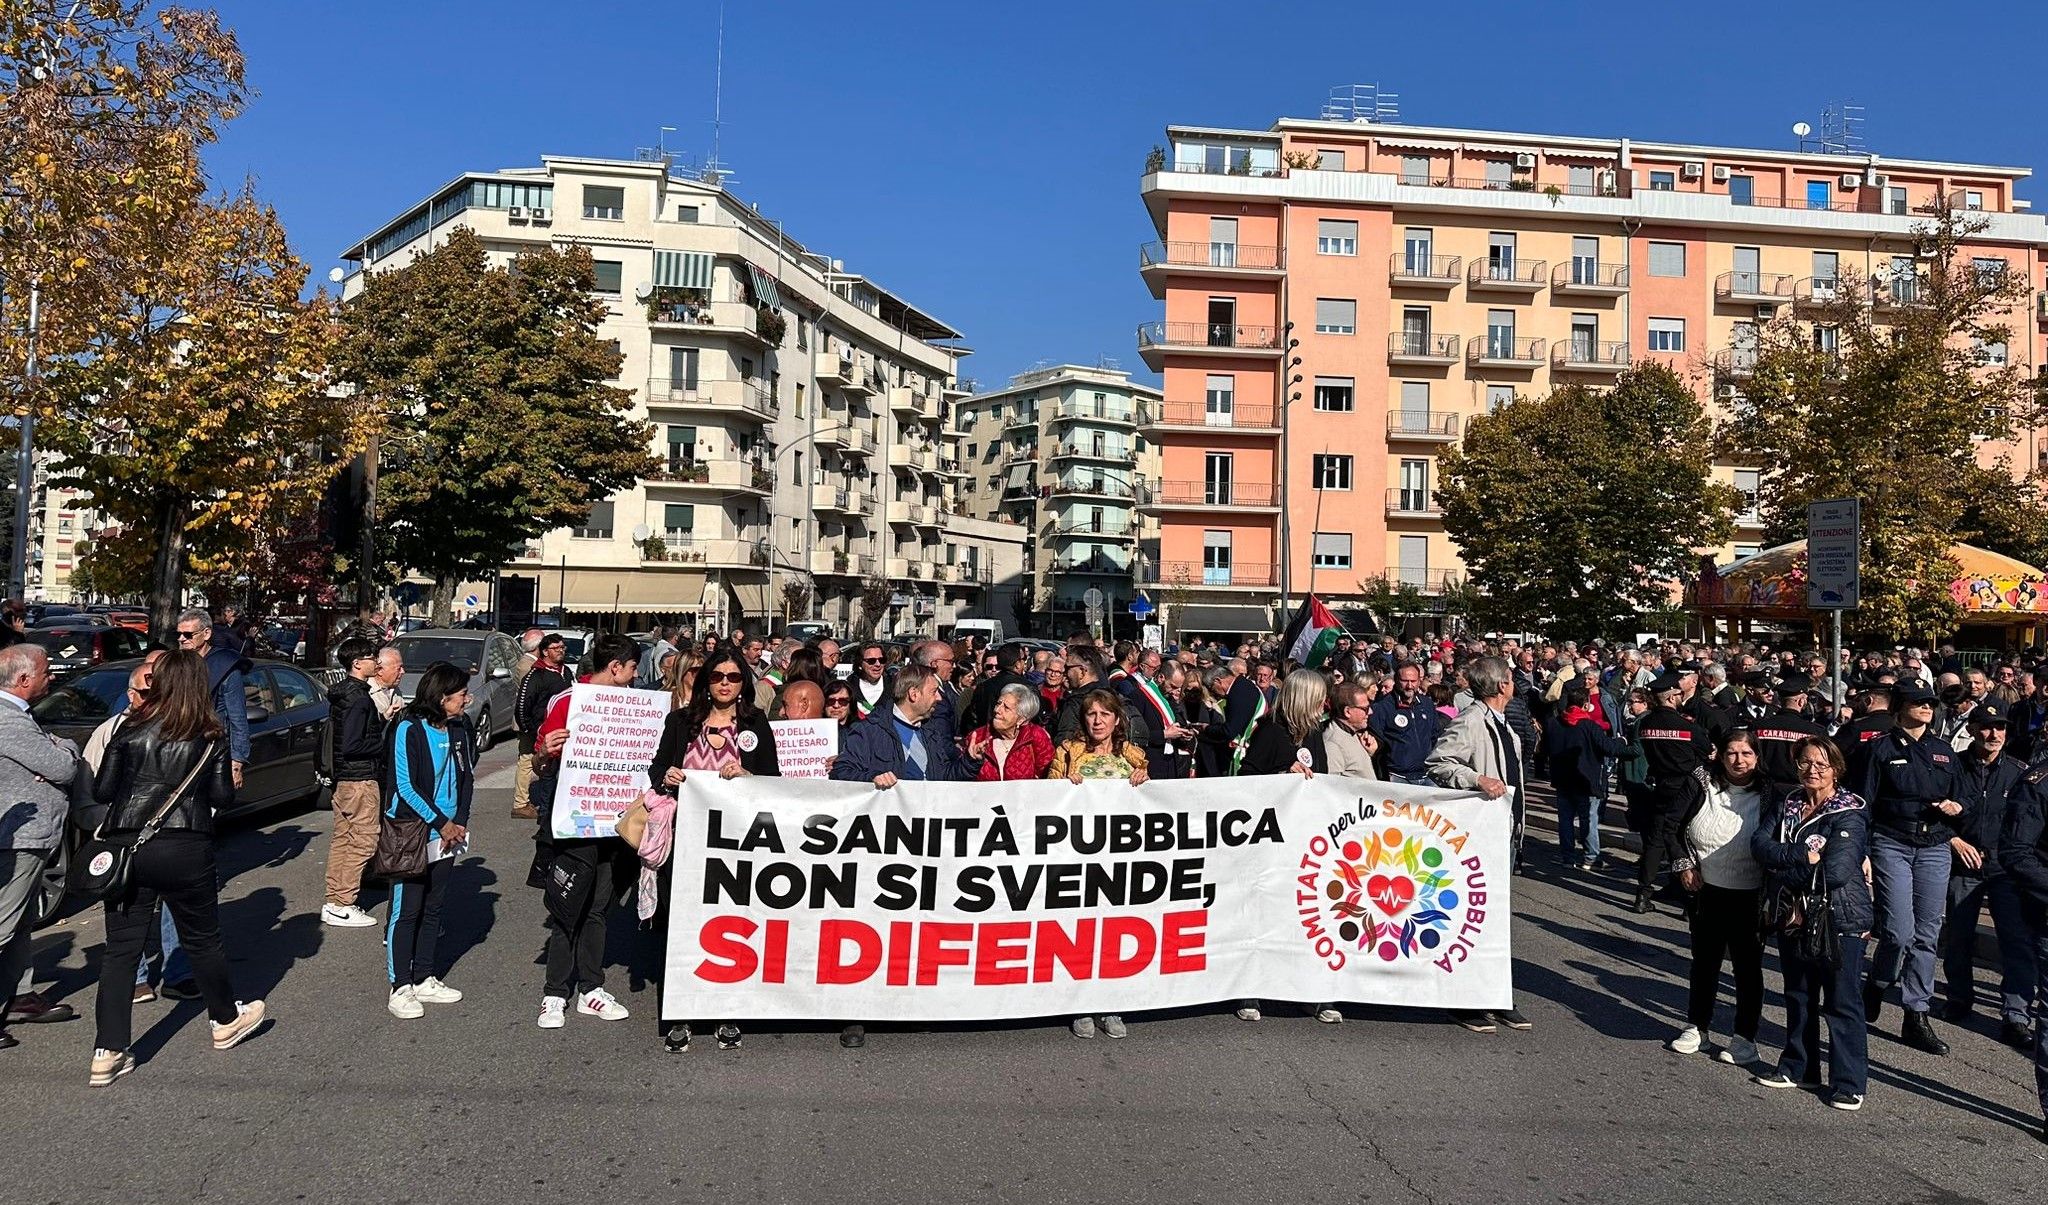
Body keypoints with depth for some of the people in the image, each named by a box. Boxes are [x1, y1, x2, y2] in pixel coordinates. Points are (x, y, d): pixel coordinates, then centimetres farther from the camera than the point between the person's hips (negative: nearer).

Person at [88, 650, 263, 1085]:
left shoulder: (130, 731, -1)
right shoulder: (211, 737, -4)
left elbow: (101, 792, 1)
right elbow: (223, 797, -1)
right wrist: (229, 777, 18)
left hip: (125, 849, 1)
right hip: (185, 851, -1)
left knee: (120, 947, 7)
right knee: (201, 939, 15)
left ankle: (108, 1053, 6)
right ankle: (226, 1020, 33)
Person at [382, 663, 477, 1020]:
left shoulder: (461, 728, 4)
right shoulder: (409, 730, -13)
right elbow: (405, 786, -14)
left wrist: (459, 822, 0)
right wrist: (441, 823, -13)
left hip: (447, 835, 6)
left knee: (432, 909, 13)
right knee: (406, 912, 0)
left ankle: (424, 979, 23)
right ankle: (400, 988, 8)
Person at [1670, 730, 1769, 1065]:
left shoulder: (1770, 796, -7)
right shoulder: (1702, 789, -3)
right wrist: (1684, 865, 0)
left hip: (1750, 898, -2)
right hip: (1707, 892, 2)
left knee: (1748, 966, 8)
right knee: (1704, 961, 15)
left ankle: (1744, 1036, 21)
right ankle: (1697, 1027, 29)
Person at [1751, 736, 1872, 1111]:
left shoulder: (1850, 814, -13)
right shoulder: (1786, 806, 7)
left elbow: (1835, 870, -23)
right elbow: (1760, 844, -8)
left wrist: (1782, 866, -14)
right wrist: (1803, 855, -22)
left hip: (1838, 919, -6)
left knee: (1841, 1002, 1)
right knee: (1798, 996, 17)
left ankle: (1850, 1083, 11)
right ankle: (1798, 1067, 30)